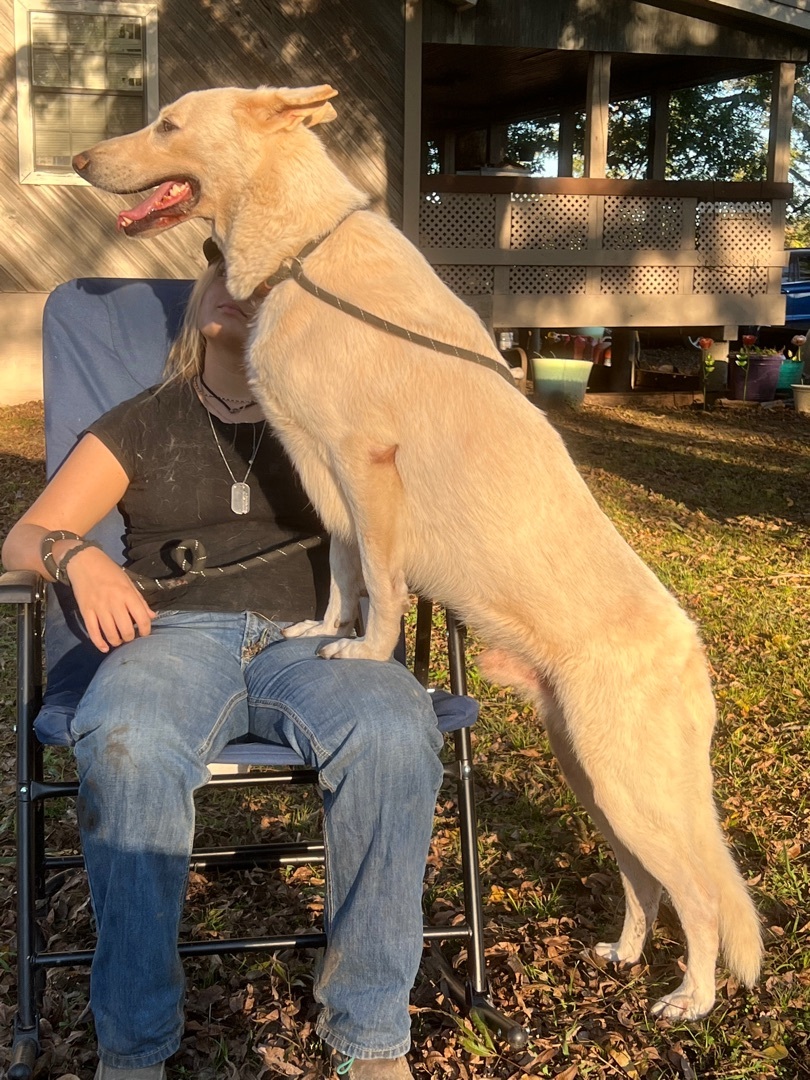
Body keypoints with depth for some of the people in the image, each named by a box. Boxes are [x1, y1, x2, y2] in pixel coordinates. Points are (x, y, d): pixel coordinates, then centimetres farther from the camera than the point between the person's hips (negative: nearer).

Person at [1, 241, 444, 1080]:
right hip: (176, 633, 0)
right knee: (126, 746, -36)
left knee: (393, 734, -34)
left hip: (308, 635, 1)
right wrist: (76, 556, -9)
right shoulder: (141, 425, 19)